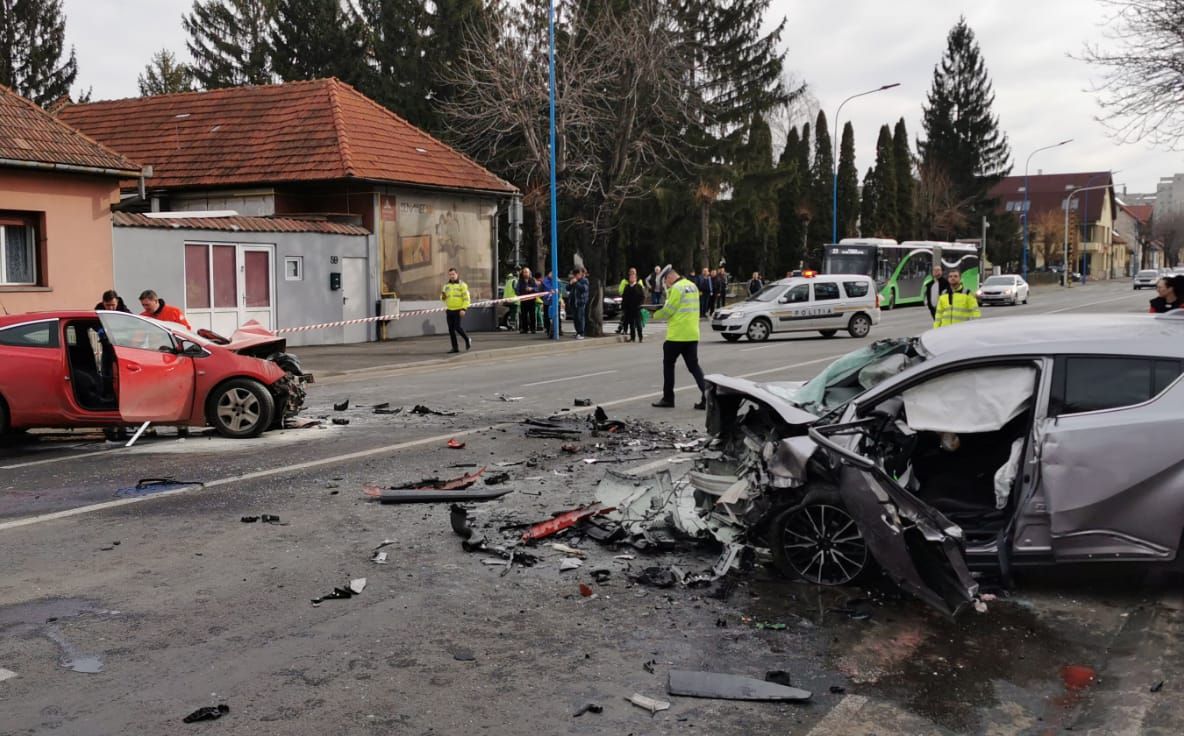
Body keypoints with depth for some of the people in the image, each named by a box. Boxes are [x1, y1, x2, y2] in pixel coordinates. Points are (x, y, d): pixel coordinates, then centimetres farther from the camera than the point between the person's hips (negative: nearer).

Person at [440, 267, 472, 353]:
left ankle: (467, 340, 11)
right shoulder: (446, 286, 13)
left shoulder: (462, 285, -3)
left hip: (458, 310, -6)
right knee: (451, 329, 2)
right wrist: (443, 295, -4)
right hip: (449, 310, 6)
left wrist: (463, 309, -17)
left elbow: (466, 298, -7)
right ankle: (455, 348, 7)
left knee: (457, 327, -14)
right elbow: (443, 299, 20)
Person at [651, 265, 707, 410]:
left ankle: (668, 398, 14)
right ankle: (706, 396, -6)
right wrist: (669, 291, 12)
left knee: (668, 364, 8)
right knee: (694, 366, 8)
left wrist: (655, 315, 4)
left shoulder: (677, 288, -13)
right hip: (692, 334, 8)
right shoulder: (692, 286, 14)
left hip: (677, 335, -7)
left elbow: (668, 310, -14)